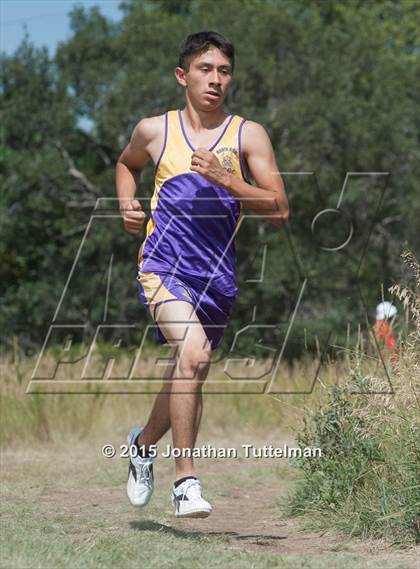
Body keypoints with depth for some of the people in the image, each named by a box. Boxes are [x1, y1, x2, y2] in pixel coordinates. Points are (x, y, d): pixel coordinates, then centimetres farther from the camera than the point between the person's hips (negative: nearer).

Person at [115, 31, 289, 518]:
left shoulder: (248, 136, 2)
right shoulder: (154, 131, 6)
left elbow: (279, 212, -5)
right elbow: (126, 164, 29)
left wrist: (225, 179, -18)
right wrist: (127, 204, 10)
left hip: (217, 275, 3)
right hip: (162, 265, -3)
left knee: (188, 380, 16)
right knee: (194, 350, -29)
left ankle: (144, 442, 49)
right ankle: (185, 481, -24)